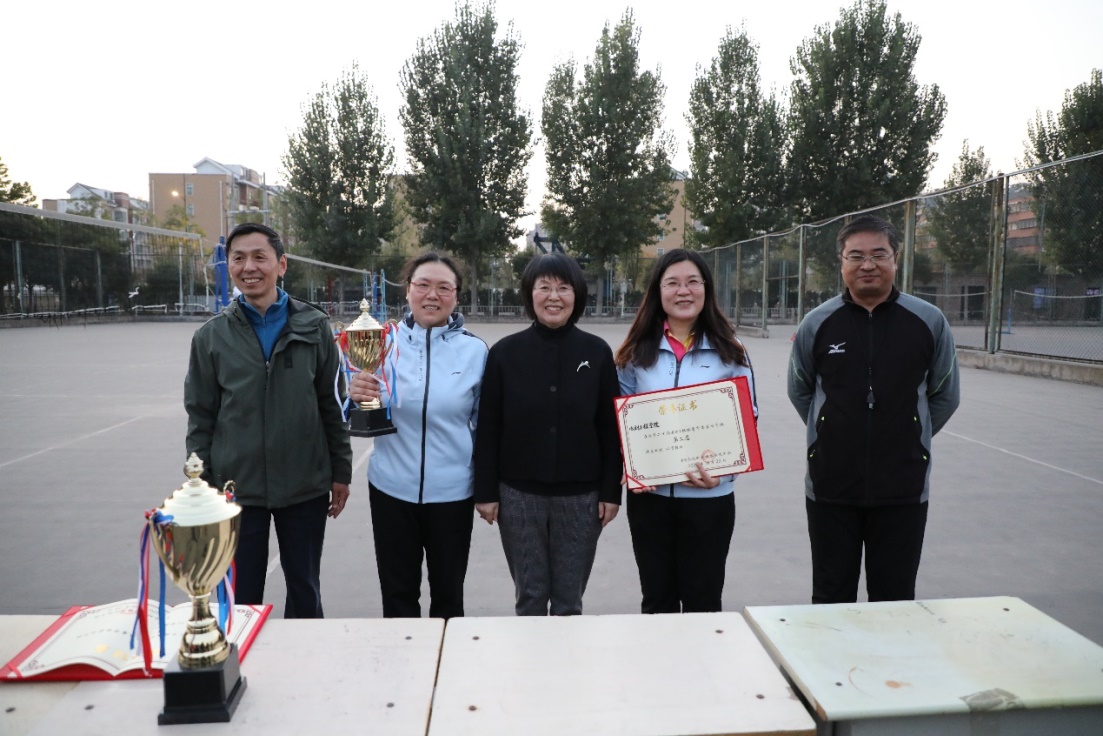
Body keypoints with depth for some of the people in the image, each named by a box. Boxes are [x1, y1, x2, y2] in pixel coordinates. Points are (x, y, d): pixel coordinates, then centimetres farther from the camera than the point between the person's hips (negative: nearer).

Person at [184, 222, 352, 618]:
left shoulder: (314, 327, -2)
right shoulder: (211, 336, 0)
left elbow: (333, 404, 1)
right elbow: (201, 418, 2)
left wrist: (340, 472, 1)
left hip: (306, 488, 0)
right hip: (236, 489, 0)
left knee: (305, 591, 16)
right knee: (241, 598, 12)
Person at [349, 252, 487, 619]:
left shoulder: (475, 350, -4)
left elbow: (482, 421, 5)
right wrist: (358, 399, -20)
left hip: (452, 491, -1)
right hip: (392, 489, 1)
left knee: (448, 596, 16)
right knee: (397, 595, 15)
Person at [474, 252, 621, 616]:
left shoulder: (597, 352, -1)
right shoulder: (505, 352, -3)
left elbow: (610, 427, 1)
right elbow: (488, 428, 0)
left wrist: (611, 491, -1)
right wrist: (485, 491, -3)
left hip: (580, 495, 0)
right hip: (519, 494, 0)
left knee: (569, 601, 12)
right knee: (530, 598, 12)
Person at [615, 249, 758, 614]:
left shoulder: (730, 353, 1)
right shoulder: (637, 353, 4)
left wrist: (722, 470, -17)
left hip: (710, 497, -1)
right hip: (650, 495, 2)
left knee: (702, 601, 10)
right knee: (657, 599, 15)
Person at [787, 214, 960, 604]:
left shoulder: (929, 321, -3)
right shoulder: (817, 323, -3)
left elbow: (945, 395, 11)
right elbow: (799, 391, 13)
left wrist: (908, 438, 12)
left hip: (903, 488, 0)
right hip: (830, 487, 0)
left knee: (895, 600, 13)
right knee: (831, 599, 13)